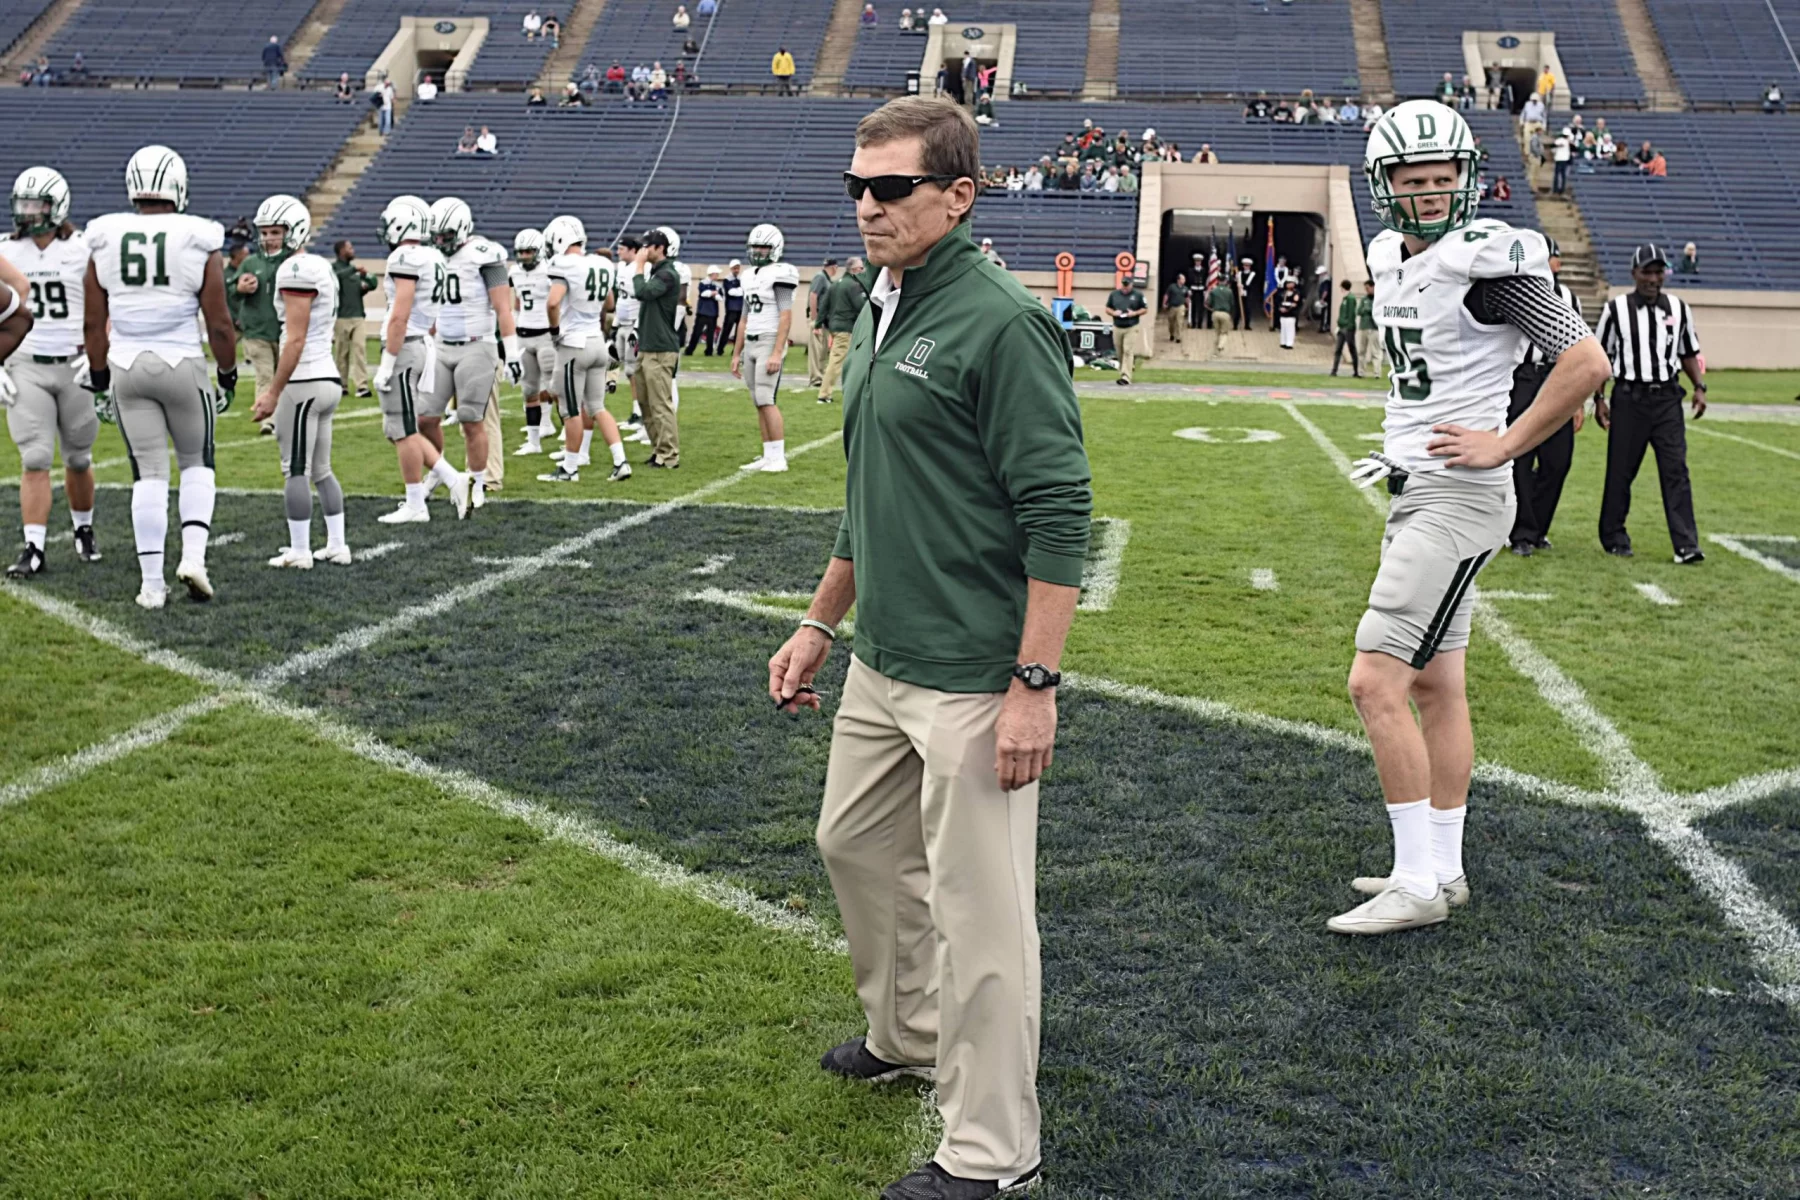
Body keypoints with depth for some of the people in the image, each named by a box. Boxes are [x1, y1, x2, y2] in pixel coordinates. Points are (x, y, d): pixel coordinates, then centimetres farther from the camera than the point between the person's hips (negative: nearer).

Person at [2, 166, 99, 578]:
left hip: (75, 366, -1)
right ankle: (33, 549, -7)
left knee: (78, 460, 11)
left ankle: (84, 530, 33)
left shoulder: (83, 251, -3)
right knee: (35, 459, -8)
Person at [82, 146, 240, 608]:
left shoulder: (105, 241, 2)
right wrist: (228, 376, 9)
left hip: (126, 365, 2)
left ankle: (151, 583, 6)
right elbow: (219, 323, -4)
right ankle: (193, 556, -1)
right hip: (183, 363, -2)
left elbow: (93, 322, 6)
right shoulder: (197, 242, -6)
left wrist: (99, 380, 15)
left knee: (149, 474, 7)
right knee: (196, 462, 17)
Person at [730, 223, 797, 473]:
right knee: (759, 403, 7)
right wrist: (736, 354, 19)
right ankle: (768, 456, 10)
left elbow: (786, 317, -15)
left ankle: (779, 457, -9)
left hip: (769, 342, -8)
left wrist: (777, 353, -21)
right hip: (750, 344, 8)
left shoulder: (779, 274, -8)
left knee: (766, 400, -13)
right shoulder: (750, 276, 16)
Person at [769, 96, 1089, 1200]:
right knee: (857, 845, 23)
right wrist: (820, 623, 23)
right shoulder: (882, 313, 12)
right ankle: (910, 1035, 45)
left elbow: (1059, 515, -20)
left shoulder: (1000, 323, -17)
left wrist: (1033, 684, -22)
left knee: (978, 910, -1)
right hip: (881, 665, 10)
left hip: (973, 682, -9)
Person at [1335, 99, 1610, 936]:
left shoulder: (1484, 261, -15)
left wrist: (1504, 444, -17)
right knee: (1435, 684, 13)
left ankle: (1419, 882, -4)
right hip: (1414, 491, 9)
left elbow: (1587, 361, -19)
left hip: (1459, 497, -9)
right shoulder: (1392, 260, 11)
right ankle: (1443, 868, 22)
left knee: (1376, 683, -13)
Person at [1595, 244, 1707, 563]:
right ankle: (1613, 537, 20)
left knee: (1676, 470, -5)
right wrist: (1598, 398, 0)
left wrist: (1699, 387, 4)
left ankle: (1686, 545, -8)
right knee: (1621, 471, 5)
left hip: (1667, 398, 2)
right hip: (1629, 399, -2)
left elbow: (1689, 352, 16)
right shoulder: (1616, 309, -1)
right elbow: (1601, 356, 4)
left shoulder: (1678, 308, 7)